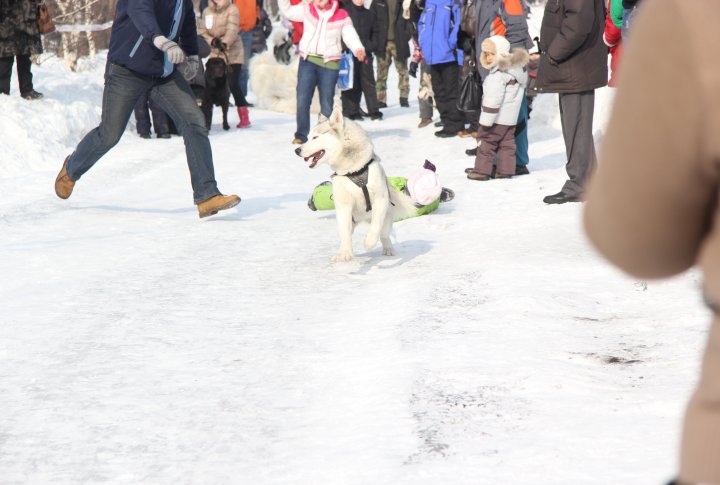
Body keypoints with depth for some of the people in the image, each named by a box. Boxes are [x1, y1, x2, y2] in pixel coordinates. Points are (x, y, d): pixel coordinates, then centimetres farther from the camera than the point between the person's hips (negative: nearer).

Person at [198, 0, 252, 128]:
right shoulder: (207, 11, 7)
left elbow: (232, 30, -22)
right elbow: (202, 31, 4)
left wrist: (225, 43, -40)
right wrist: (212, 40, -16)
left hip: (232, 52, -5)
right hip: (215, 53, 5)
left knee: (233, 84, -14)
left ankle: (244, 118, -8)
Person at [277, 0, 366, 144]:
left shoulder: (341, 16, 2)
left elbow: (350, 35, -3)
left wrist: (358, 49, -20)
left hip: (329, 63, -1)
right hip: (308, 61, 1)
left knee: (327, 102, 5)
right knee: (302, 99, -5)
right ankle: (301, 135, 3)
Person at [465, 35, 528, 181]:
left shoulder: (498, 74, -20)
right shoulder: (517, 68, 10)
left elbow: (493, 99, -23)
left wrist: (486, 120, -21)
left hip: (498, 117, -9)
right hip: (510, 118, 9)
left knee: (486, 140, 0)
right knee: (507, 142, 12)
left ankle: (482, 169, 2)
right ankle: (506, 169, 14)